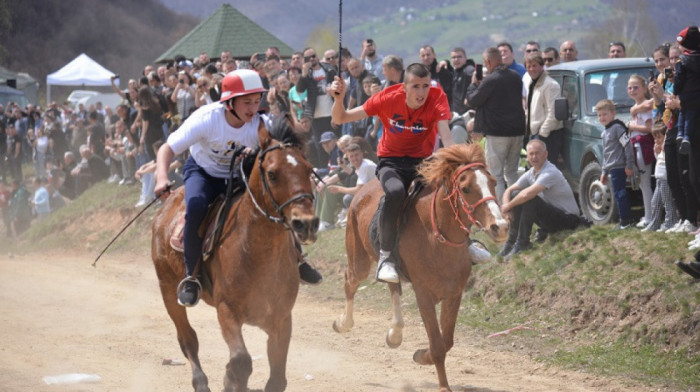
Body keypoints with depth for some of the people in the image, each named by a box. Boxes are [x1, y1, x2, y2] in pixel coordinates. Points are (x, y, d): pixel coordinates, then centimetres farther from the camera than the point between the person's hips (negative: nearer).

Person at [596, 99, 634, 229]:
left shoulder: (617, 128, -11)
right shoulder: (605, 132, 19)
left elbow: (628, 146, -17)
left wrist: (629, 165, -19)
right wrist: (604, 172, 25)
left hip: (619, 167, -9)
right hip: (612, 168, 10)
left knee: (619, 194, -9)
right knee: (619, 194, 11)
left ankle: (625, 220, -6)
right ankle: (627, 219, 16)